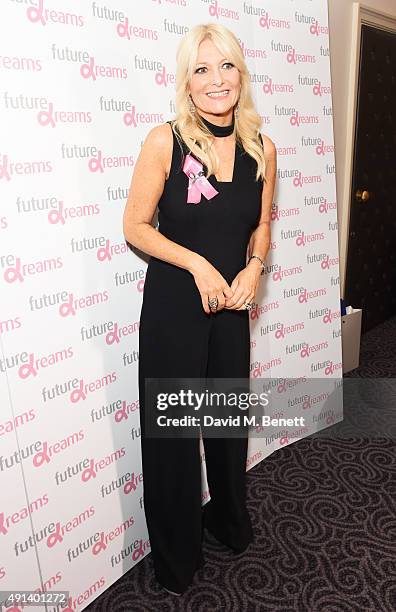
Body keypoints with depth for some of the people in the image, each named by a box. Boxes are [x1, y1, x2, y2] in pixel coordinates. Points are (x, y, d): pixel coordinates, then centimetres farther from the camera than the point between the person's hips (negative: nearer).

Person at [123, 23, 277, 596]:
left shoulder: (262, 149, 1)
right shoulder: (165, 141, -11)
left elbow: (260, 228, 11)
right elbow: (136, 227, -8)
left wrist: (252, 269, -8)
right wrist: (198, 264, -17)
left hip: (232, 305, 4)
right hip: (172, 306, -4)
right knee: (172, 431, 9)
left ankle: (229, 518, 50)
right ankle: (175, 559, 36)